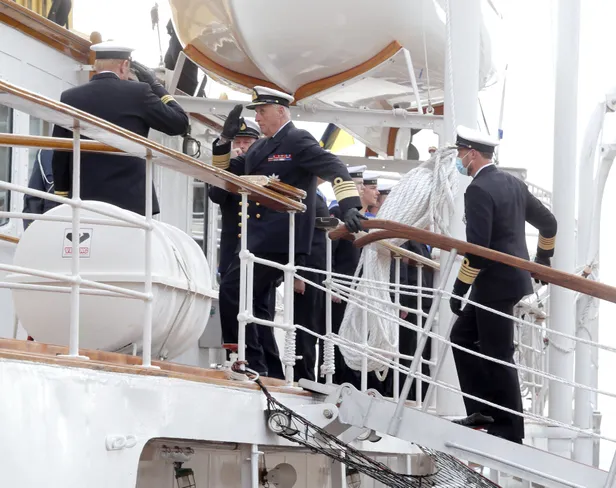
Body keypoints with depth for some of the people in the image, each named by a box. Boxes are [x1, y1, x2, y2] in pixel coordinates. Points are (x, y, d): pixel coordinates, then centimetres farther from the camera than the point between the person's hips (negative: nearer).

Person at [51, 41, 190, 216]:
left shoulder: (70, 98, 6)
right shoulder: (137, 93, -4)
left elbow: (59, 156, 9)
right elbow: (180, 124, 5)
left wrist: (62, 199, 18)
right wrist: (155, 86, 14)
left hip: (85, 201, 3)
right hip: (131, 201, -3)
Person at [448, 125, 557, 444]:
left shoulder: (478, 191, -17)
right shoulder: (513, 184, 10)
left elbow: (476, 248, -23)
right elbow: (548, 222, 18)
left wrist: (458, 289, -17)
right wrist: (543, 257, 33)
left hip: (496, 284, -10)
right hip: (514, 276, 10)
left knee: (498, 355, -3)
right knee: (463, 336, 16)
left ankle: (509, 429, 2)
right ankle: (481, 410, 15)